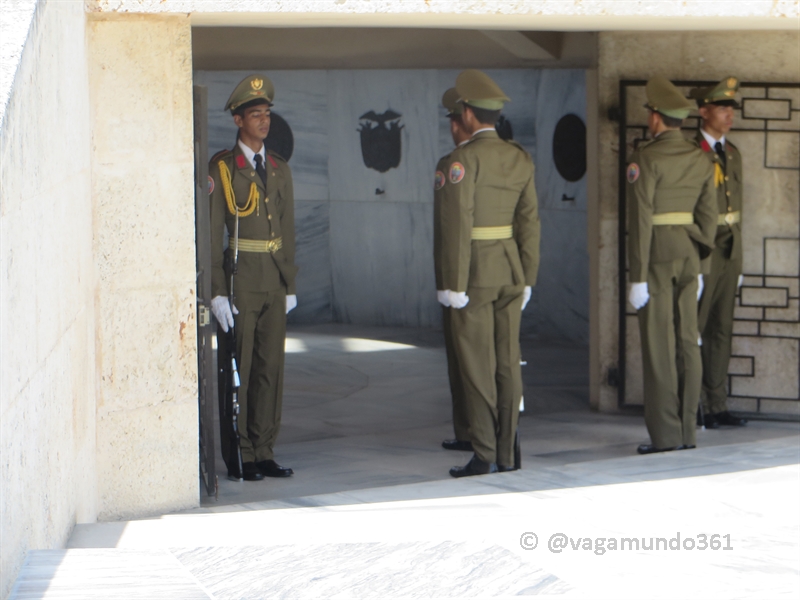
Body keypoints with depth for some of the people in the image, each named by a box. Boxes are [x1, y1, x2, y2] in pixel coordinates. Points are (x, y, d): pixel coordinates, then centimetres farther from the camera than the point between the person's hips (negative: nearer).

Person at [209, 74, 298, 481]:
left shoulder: (279, 169, 14)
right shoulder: (221, 168, -4)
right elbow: (212, 235, -7)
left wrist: (290, 284, 11)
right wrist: (217, 291, -12)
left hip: (275, 282, 5)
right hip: (241, 281, -5)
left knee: (271, 367, 6)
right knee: (238, 370, -2)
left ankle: (264, 452, 12)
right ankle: (240, 456, 3)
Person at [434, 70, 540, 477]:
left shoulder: (462, 160, -14)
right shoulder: (520, 158, 7)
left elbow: (456, 225, -18)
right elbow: (529, 221, 7)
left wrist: (453, 285, -16)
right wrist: (527, 279, 11)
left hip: (473, 272, -6)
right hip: (510, 271, 6)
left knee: (477, 366, -3)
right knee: (507, 363, 7)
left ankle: (484, 456, -3)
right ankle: (506, 454, 10)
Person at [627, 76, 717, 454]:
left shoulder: (646, 158, -12)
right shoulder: (700, 160, 8)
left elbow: (640, 220, -15)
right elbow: (708, 216, 10)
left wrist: (637, 277, -14)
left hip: (657, 256, -6)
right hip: (689, 254, 6)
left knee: (658, 346, -3)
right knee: (687, 342, 8)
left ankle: (665, 435, -2)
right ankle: (685, 433, 11)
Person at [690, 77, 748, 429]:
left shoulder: (732, 153, 14)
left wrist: (738, 263, 18)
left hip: (729, 252, 7)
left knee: (721, 331, 10)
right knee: (693, 331, -3)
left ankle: (717, 406, 14)